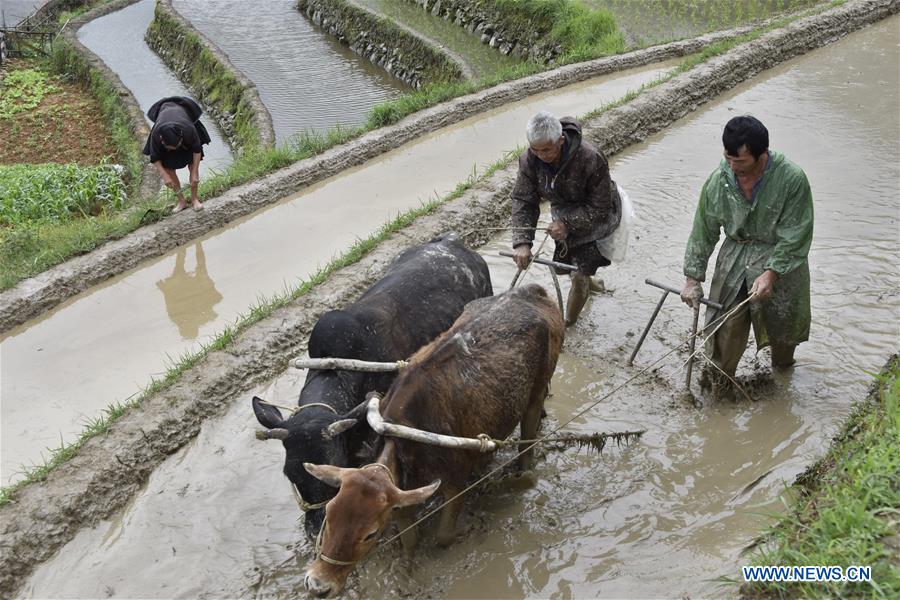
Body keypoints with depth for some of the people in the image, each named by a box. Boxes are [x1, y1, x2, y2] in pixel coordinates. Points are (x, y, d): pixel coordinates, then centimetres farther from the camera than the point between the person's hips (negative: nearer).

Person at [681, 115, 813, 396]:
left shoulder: (792, 179, -24)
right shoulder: (718, 181, -14)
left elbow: (795, 236, -19)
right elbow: (703, 233, -3)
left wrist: (771, 273, -25)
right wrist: (693, 278, -3)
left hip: (780, 257, -2)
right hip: (736, 254, 2)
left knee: (782, 320, 15)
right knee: (726, 321, 1)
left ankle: (782, 366, 45)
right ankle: (719, 373, 24)